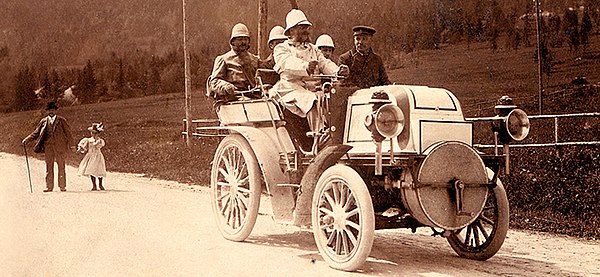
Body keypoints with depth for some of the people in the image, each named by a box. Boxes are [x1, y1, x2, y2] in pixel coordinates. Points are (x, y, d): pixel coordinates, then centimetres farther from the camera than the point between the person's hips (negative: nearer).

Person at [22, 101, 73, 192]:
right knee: (49, 166, 1)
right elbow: (36, 133, 13)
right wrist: (27, 139, 1)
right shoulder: (43, 121, 10)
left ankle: (62, 186, 4)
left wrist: (70, 144, 1)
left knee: (61, 167, 1)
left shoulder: (61, 120, 6)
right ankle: (49, 186, 4)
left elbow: (68, 133, 7)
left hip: (60, 146, -2)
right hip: (48, 146, 2)